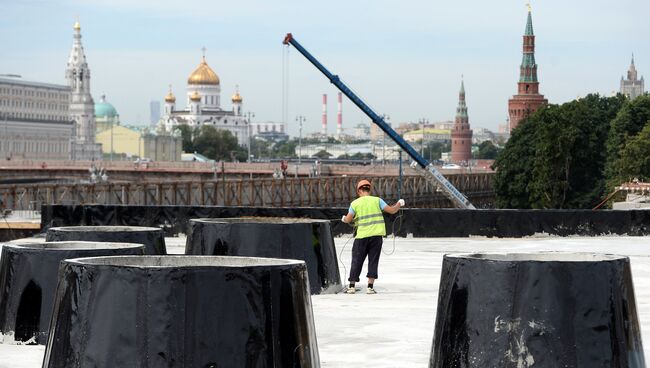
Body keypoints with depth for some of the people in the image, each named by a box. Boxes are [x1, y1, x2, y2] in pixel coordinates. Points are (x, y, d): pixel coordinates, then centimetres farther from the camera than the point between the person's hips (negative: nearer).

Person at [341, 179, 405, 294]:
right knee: (373, 261, 4)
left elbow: (348, 220, 2)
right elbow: (391, 210, 0)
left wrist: (344, 219, 25)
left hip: (362, 236, 0)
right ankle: (370, 286, -1)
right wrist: (399, 204, 19)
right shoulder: (377, 200, 1)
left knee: (357, 260, 8)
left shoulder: (355, 203, 2)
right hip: (376, 235, 0)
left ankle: (352, 286, 8)